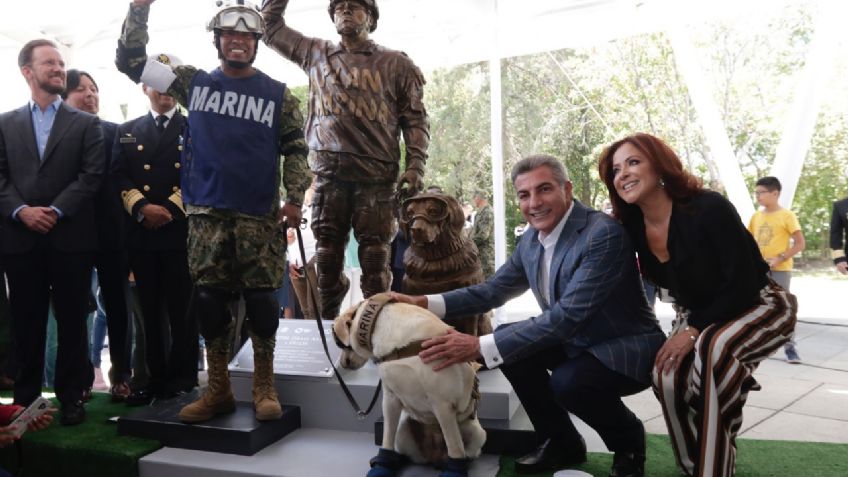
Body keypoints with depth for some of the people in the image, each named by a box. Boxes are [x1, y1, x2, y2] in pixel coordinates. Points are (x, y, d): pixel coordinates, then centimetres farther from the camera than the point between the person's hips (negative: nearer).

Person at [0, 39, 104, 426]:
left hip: (70, 237, -2)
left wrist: (56, 210, -13)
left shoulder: (86, 123, 7)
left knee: (72, 321, 3)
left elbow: (92, 175, -3)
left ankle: (71, 396, 13)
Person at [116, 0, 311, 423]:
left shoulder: (278, 94, 6)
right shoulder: (194, 82, 11)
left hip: (260, 215, -2)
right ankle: (218, 389, 16)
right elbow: (130, 61, 11)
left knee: (260, 298, -2)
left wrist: (295, 198, -6)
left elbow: (295, 149, 7)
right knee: (209, 299, 4)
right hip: (207, 213, 2)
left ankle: (264, 388, 12)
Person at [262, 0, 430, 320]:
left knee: (375, 258, -2)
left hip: (377, 177, -2)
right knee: (327, 256, 4)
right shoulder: (315, 54, 18)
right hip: (329, 174, 2)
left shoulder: (396, 64, 10)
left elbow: (414, 119, 5)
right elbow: (271, 27, 26)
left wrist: (415, 166, -6)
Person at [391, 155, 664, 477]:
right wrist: (423, 303, -10)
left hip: (628, 348, -7)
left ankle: (629, 440, 3)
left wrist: (480, 346, -37)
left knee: (566, 382, -32)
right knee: (510, 343, -9)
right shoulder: (531, 239, -2)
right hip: (577, 340, 8)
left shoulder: (604, 234, -27)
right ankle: (562, 442, 9)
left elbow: (567, 315, -34)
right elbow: (493, 290, 6)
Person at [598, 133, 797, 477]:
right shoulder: (632, 227, -9)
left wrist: (695, 332, -23)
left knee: (713, 349, -36)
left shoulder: (708, 209, -26)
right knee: (668, 375, -22)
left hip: (758, 305, -5)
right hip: (696, 316, 5)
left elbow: (743, 284, -24)